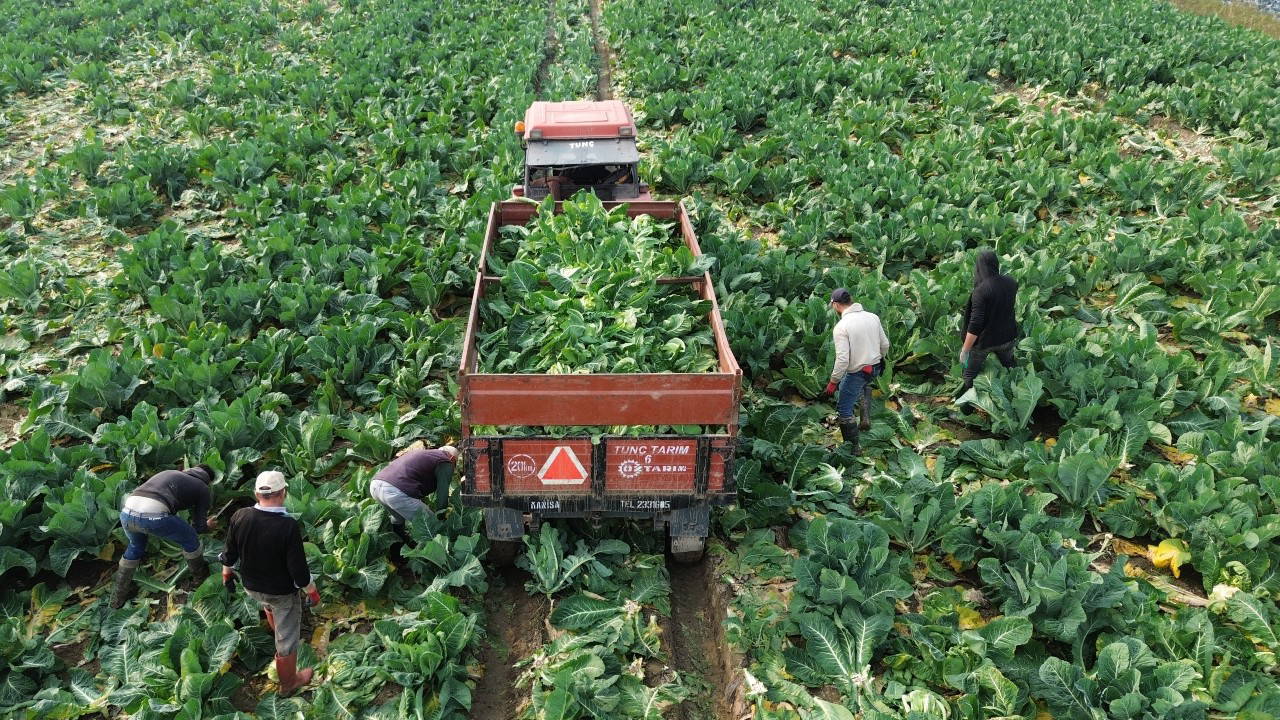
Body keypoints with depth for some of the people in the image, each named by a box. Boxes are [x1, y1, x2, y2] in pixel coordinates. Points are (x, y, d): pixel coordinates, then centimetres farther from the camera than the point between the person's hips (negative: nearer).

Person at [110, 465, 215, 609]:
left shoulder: (168, 472, 33)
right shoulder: (203, 489, 19)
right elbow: (199, 526, 18)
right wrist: (207, 526, 42)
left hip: (126, 512, 6)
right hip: (154, 515, -6)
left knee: (135, 546, 36)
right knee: (190, 539, 23)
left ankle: (119, 596, 44)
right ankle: (200, 574, 44)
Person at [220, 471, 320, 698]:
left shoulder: (239, 517, -19)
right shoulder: (288, 526, -32)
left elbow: (230, 553, -3)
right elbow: (298, 569, -25)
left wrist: (226, 573, 18)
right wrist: (312, 592, -8)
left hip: (251, 586, 5)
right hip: (283, 592, -5)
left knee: (268, 605, 39)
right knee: (286, 641, 16)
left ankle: (278, 631, 64)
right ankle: (288, 683, 35)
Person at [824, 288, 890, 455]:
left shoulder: (841, 327, -22)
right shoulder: (873, 317, -3)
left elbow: (842, 360, -25)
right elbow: (885, 345, 6)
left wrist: (833, 382, -13)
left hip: (857, 372, -7)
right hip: (875, 368, 7)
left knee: (844, 411, 8)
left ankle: (852, 447, 14)